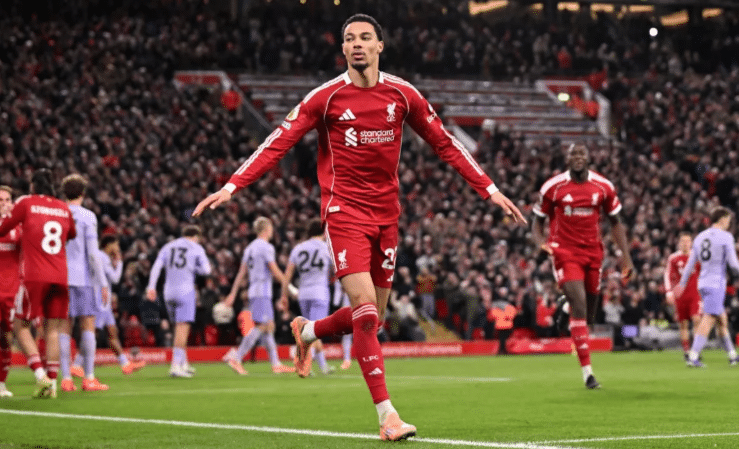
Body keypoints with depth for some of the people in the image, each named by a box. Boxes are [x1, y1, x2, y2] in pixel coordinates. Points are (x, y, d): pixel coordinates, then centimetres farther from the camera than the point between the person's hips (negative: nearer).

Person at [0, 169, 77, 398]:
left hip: (34, 276, -4)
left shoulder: (26, 203, 1)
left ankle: (40, 375, -12)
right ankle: (52, 383, 0)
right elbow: (72, 235, 29)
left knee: (21, 326, 4)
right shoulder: (64, 208, 12)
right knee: (53, 329, 6)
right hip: (60, 277, 4)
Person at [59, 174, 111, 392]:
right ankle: (89, 378, -2)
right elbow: (93, 253, -8)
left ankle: (66, 378, 1)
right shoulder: (87, 216, -4)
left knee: (64, 327, 5)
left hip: (59, 277, 4)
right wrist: (104, 283, -4)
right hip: (82, 278, -4)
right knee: (88, 325, 1)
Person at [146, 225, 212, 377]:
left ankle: (183, 363, 18)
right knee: (183, 328, -8)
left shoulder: (167, 247, 16)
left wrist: (151, 287, -2)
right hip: (186, 291, -5)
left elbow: (156, 267, 4)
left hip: (169, 292, 5)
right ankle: (176, 366, -17)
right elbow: (206, 270, -1)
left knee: (180, 328, 16)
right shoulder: (197, 249, 6)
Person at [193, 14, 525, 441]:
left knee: (371, 317, 8)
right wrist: (231, 186, -16)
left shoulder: (403, 94, 3)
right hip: (344, 210, -4)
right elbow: (278, 143, -6)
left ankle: (308, 331, 39)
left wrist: (489, 189, 7)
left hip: (386, 213, 4)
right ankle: (387, 414, -12)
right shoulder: (326, 97, -5)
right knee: (366, 310, -16)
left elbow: (445, 143, 11)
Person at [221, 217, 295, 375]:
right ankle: (236, 357, -19)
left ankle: (276, 364, 10)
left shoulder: (250, 248, 16)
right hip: (262, 292, -9)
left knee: (269, 327, 10)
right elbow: (275, 272, -12)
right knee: (261, 326, -12)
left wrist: (233, 294, 15)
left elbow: (241, 273, 15)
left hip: (253, 291, 9)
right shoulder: (266, 247, -9)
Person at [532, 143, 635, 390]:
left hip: (593, 252, 4)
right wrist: (540, 242, -16)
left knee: (589, 311, 6)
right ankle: (587, 371, -18)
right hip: (565, 252, -4)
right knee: (579, 304, -17)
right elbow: (538, 221, 5)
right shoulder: (552, 187, -4)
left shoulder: (603, 187, 2)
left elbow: (615, 222, 13)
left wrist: (626, 255, 6)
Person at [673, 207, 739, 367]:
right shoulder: (725, 237, -7)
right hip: (716, 284, -8)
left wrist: (682, 284, 22)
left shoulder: (699, 237, 13)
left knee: (722, 320, 17)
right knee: (708, 321, -11)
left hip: (703, 284, 8)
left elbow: (690, 264, 15)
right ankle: (693, 357, -19)